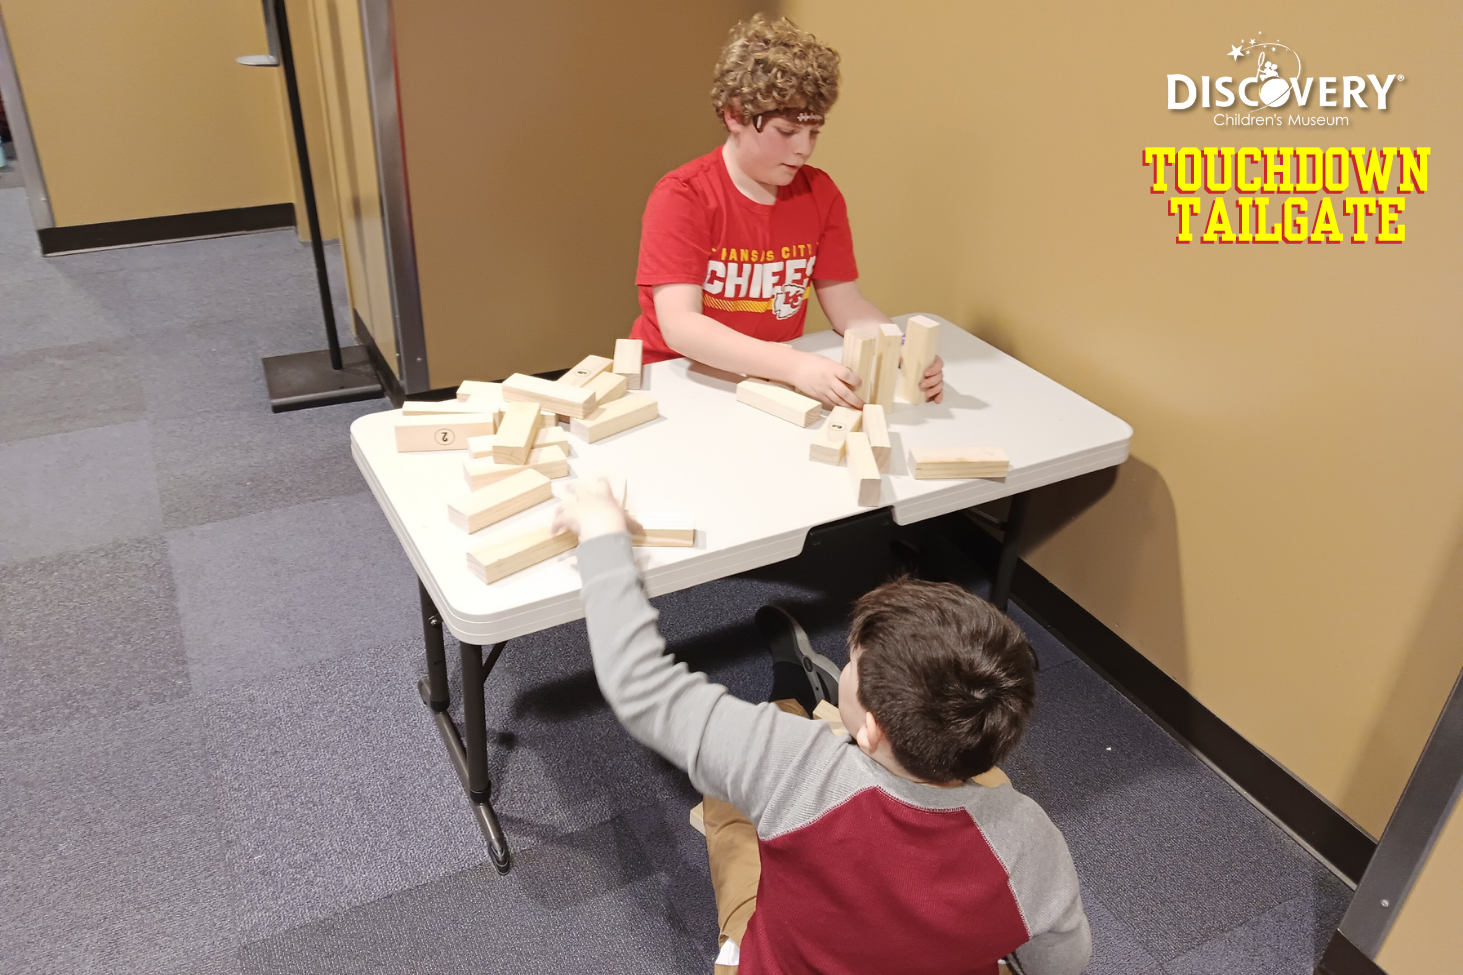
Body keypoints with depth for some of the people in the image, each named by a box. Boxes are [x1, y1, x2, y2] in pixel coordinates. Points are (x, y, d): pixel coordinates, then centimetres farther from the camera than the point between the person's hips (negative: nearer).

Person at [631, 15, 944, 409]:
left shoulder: (820, 193, 1)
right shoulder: (682, 197, -14)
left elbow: (847, 305, 3)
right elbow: (679, 325, -24)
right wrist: (795, 365, -36)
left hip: (770, 383, 4)